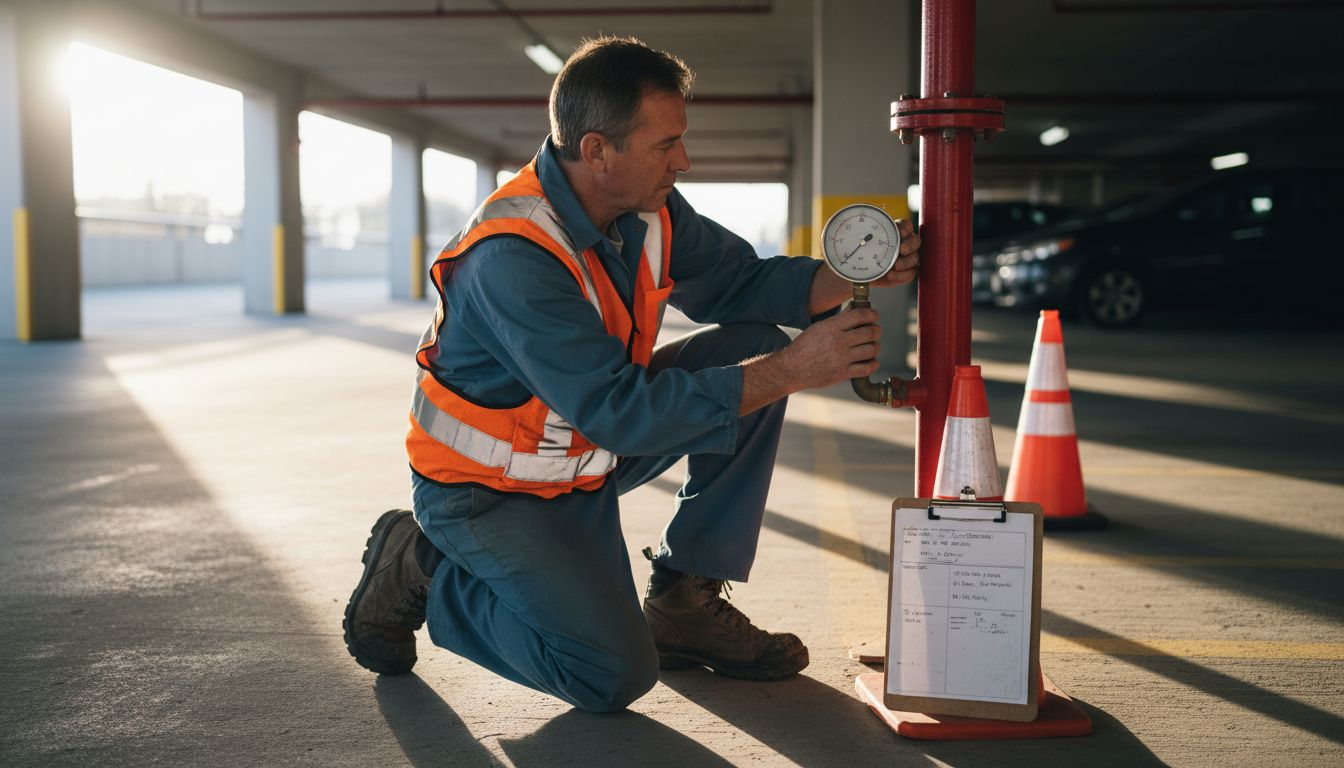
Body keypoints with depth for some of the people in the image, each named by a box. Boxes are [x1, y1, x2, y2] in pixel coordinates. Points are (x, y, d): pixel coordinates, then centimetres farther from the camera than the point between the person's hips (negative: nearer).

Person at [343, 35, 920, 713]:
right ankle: (419, 570, 3)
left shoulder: (648, 207, -7)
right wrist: (791, 371, -35)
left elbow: (739, 283, 4)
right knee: (615, 675, -19)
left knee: (755, 345, -4)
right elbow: (617, 412, -36)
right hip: (487, 487, -8)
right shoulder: (511, 256, -32)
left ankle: (685, 600, 2)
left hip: (588, 449, 8)